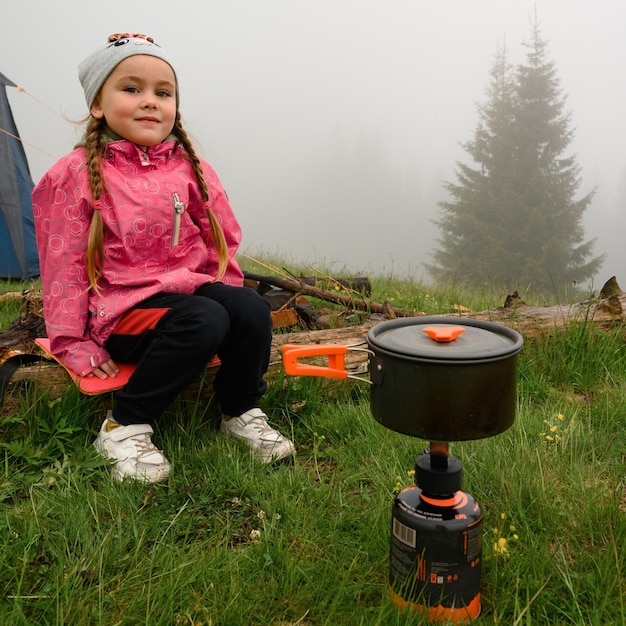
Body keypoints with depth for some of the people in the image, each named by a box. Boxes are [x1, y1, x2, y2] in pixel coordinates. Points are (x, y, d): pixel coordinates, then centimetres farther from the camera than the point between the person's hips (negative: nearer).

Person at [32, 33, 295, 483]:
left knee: (251, 307, -23)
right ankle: (124, 428, -17)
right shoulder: (78, 175, -4)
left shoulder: (191, 170, 7)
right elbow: (64, 263, -4)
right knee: (203, 321, -32)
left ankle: (242, 413, -1)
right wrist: (74, 344, -6)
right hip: (122, 309, -4)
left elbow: (223, 244, 14)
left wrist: (229, 295, 3)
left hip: (193, 289, 5)